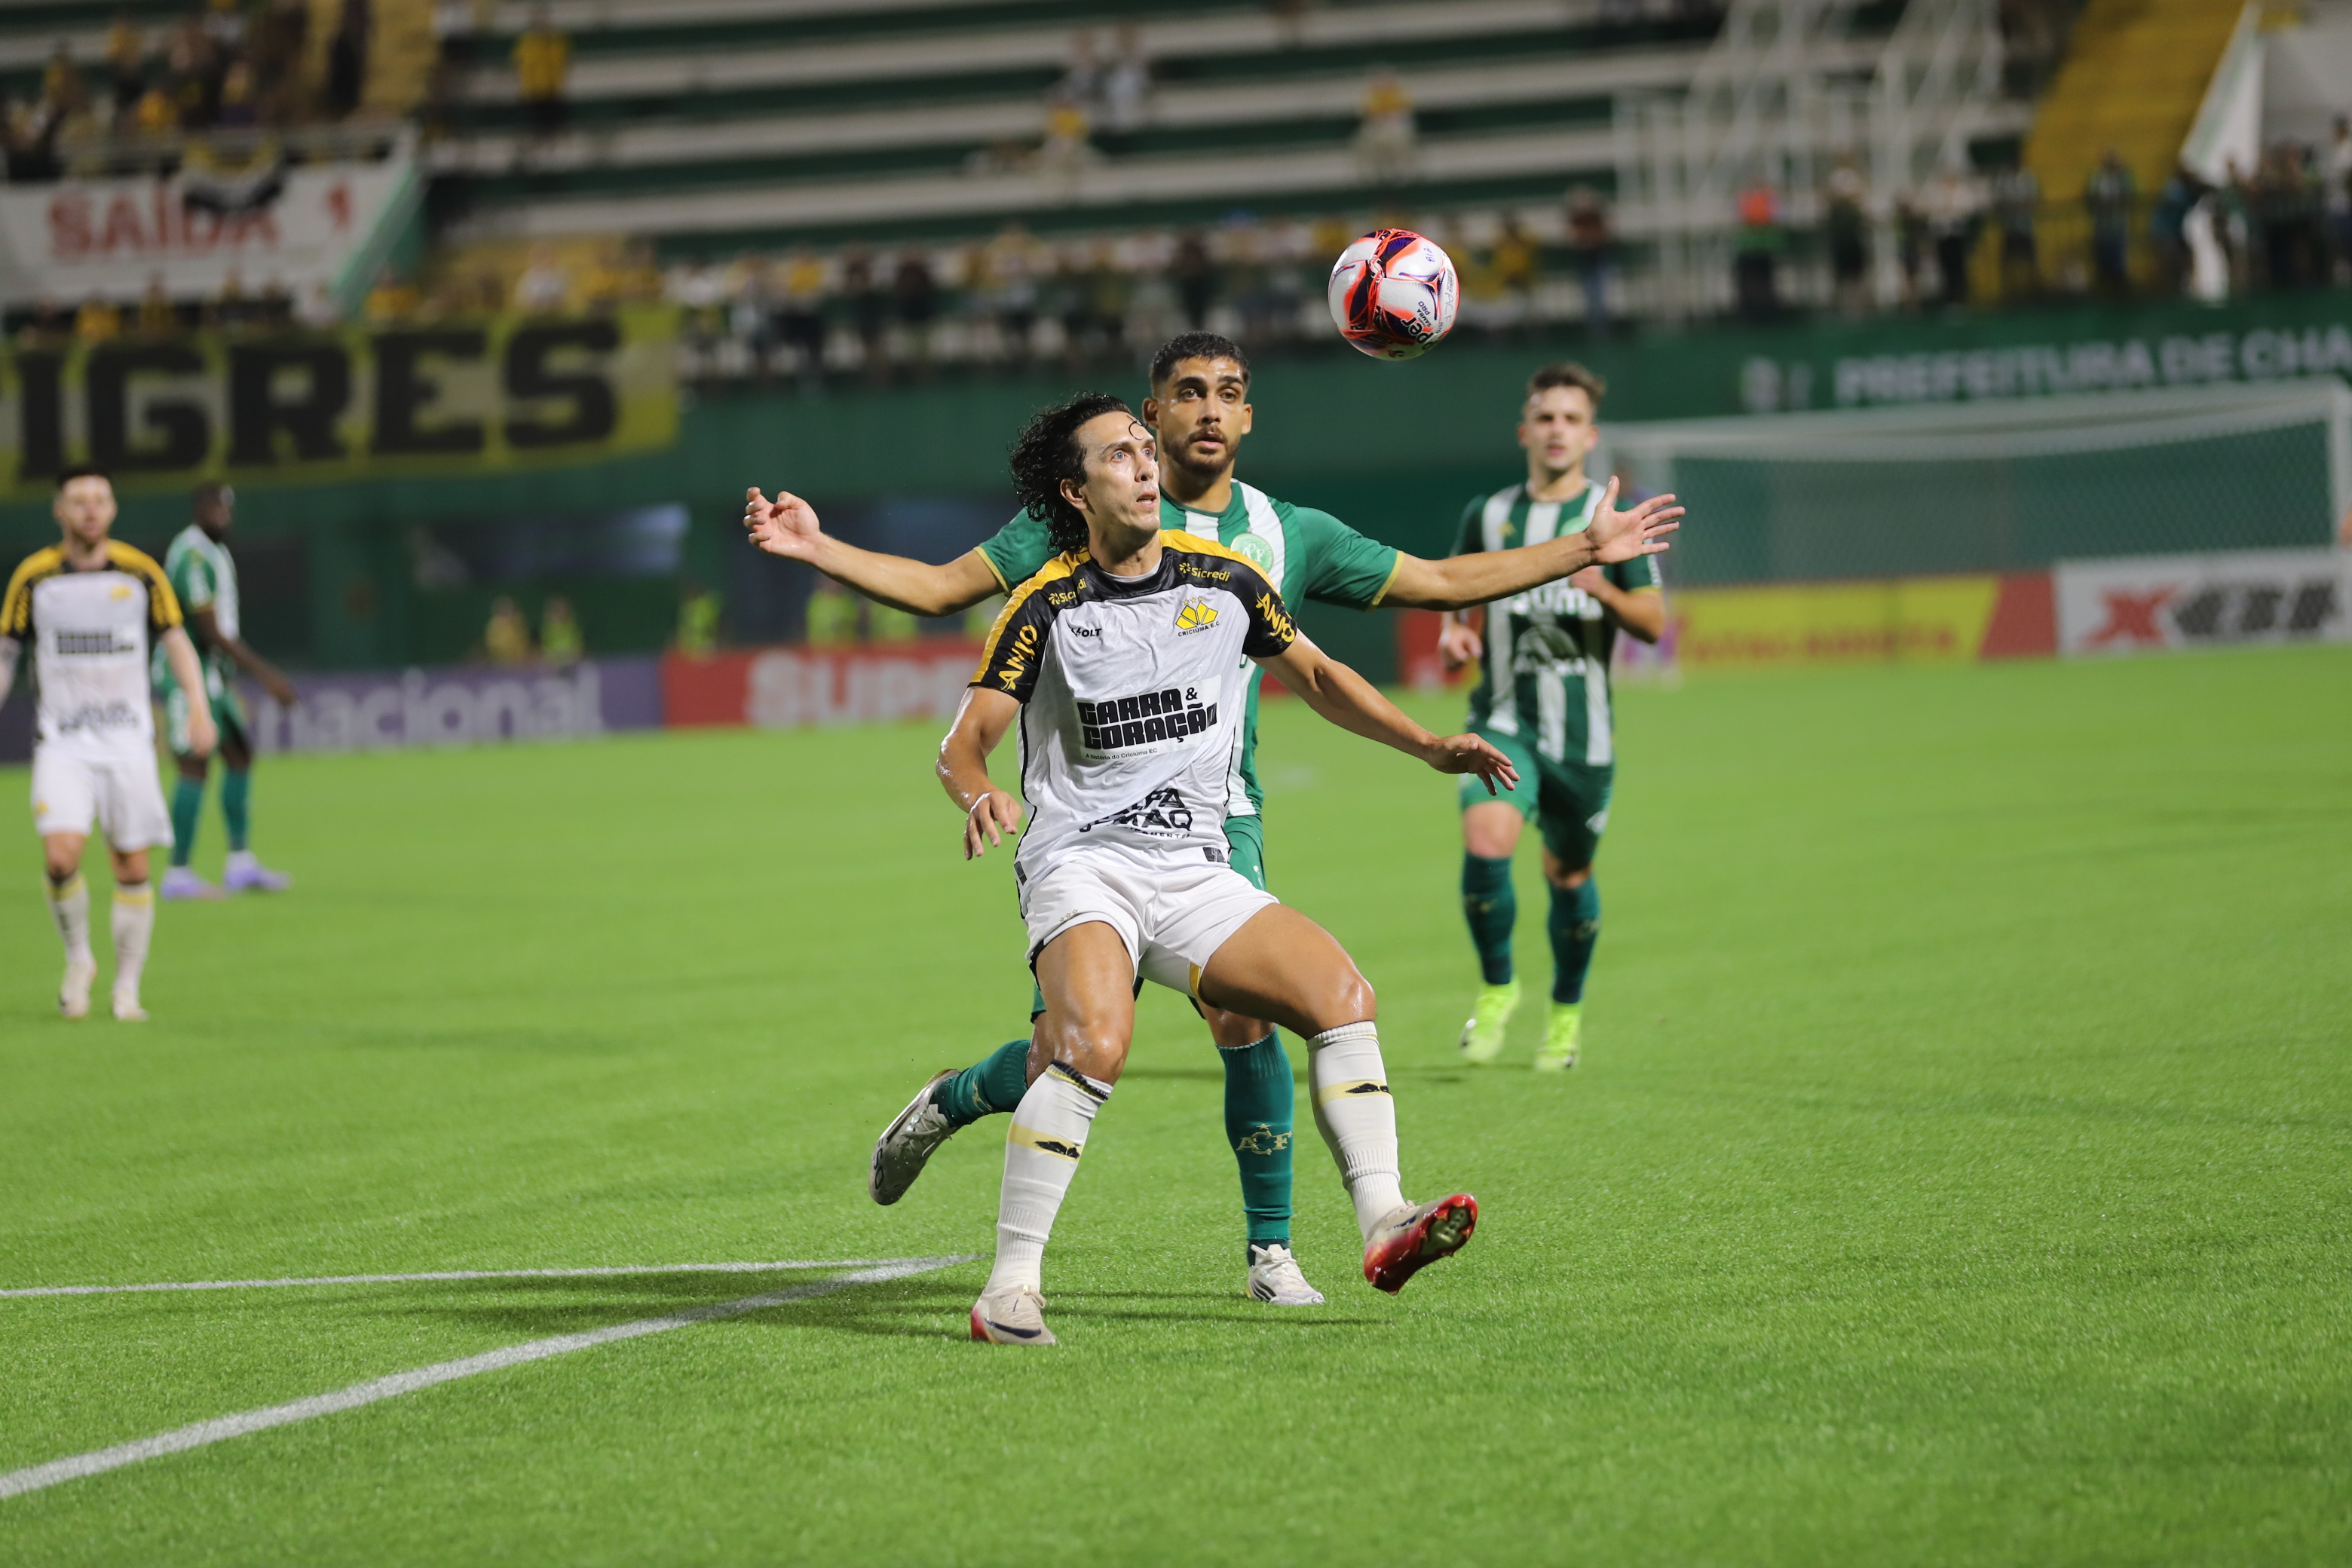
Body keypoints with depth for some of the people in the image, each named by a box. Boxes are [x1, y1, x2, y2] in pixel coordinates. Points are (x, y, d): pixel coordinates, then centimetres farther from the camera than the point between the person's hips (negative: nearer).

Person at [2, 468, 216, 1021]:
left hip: (127, 741, 1)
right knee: (61, 857, -18)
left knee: (133, 869, 0)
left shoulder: (141, 573, 0)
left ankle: (127, 989, 14)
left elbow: (175, 639, 6)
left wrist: (199, 705, -9)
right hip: (61, 742, -1)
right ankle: (78, 958, 7)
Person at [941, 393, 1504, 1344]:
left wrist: (1429, 747, 12)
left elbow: (1316, 676, 22)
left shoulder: (1225, 581, 7)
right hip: (1081, 864, -5)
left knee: (1341, 993, -16)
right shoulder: (1047, 607, -4)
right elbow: (964, 743, -5)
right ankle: (1010, 1289, -24)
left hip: (1195, 874, 5)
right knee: (1095, 1045, -30)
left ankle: (1384, 1227, -15)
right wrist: (978, 794, -29)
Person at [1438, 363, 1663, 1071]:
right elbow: (1455, 594, 21)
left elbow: (1654, 622, -1)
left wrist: (1606, 592, -22)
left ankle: (1567, 1010, 34)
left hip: (1583, 729, 0)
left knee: (1569, 874, 10)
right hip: (1503, 720, 0)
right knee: (1486, 845, -22)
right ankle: (1497, 988, -1)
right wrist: (1452, 632, -2)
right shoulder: (1487, 515, 6)